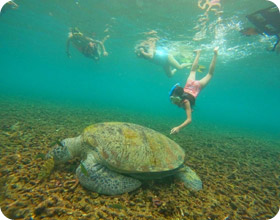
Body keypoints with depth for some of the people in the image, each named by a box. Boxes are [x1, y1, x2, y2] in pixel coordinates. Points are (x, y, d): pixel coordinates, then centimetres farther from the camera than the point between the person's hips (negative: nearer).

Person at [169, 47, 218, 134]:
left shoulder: (185, 102, -43)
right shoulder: (174, 98, -31)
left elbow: (189, 119, -48)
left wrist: (178, 127, -63)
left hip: (197, 86, -3)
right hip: (189, 85, 4)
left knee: (210, 73, 22)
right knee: (193, 71, 32)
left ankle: (215, 53, 34)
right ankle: (198, 53, 51)